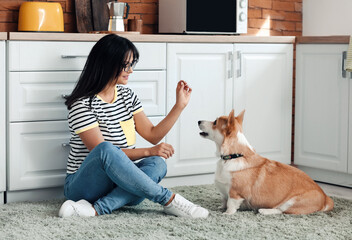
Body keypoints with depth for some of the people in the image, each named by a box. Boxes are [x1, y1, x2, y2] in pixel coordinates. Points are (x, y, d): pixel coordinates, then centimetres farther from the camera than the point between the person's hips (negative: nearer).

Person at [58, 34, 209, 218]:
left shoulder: (127, 96, 10)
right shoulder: (82, 105, -13)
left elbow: (153, 135, 8)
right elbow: (103, 152, -19)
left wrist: (179, 106, 0)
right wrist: (148, 152, -25)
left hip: (119, 181, 6)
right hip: (83, 182, -6)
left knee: (157, 164, -25)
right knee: (106, 150, -38)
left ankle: (95, 209, -39)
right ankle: (168, 199, -31)